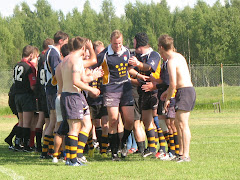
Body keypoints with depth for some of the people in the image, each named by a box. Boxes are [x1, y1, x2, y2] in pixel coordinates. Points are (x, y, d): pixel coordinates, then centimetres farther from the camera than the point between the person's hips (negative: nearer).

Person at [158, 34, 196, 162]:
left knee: (182, 124, -14)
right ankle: (181, 152, 22)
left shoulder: (171, 61, -14)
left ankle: (186, 155, -18)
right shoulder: (179, 56, 15)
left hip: (185, 92, -10)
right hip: (189, 89, 10)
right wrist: (168, 92, 28)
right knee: (178, 123, 16)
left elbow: (173, 84, -20)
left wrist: (167, 99, -9)